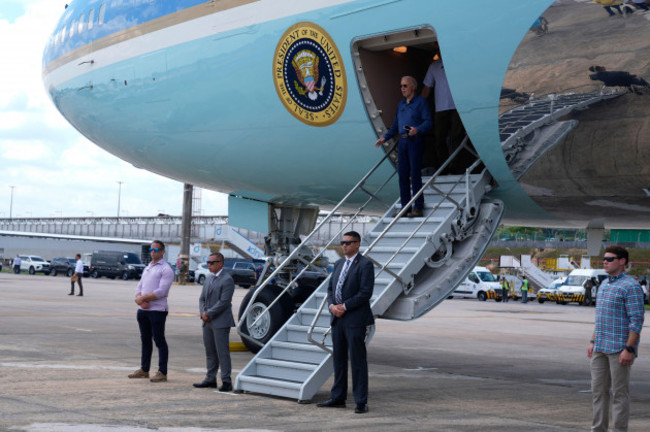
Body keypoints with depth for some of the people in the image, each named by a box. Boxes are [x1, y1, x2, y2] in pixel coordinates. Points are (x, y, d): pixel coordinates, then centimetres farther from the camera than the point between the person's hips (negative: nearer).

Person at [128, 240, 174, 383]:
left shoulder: (166, 269, -7)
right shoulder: (147, 268, 19)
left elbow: (161, 292, -17)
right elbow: (139, 288, 14)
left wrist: (142, 298, -12)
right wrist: (140, 299, -7)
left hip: (157, 310, -8)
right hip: (143, 310, 8)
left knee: (159, 340, -4)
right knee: (145, 340, 13)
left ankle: (162, 372, -1)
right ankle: (144, 370, 22)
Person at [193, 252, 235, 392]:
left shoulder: (227, 280, -10)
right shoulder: (208, 280, 17)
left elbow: (224, 301, -17)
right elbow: (202, 299, 17)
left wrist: (208, 314, -14)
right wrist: (202, 312, -2)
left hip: (220, 322, -8)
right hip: (208, 322, 8)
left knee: (222, 352, -6)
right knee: (210, 352, 12)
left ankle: (226, 381, -3)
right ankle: (210, 379, 20)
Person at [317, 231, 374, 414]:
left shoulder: (365, 264, -8)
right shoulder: (339, 264, 16)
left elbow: (366, 292, -16)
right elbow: (330, 288, 17)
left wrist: (344, 306, -15)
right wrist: (332, 306, -2)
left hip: (355, 320, -7)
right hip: (337, 319, 7)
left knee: (357, 361, -4)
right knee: (338, 360, 11)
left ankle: (361, 402, 1)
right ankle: (338, 398, 19)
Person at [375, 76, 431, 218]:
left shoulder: (421, 102, -1)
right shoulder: (401, 104, 20)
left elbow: (428, 122, -10)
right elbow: (395, 125, 25)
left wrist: (418, 129, -28)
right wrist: (385, 137, 15)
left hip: (415, 141, -7)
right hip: (402, 142, 7)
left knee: (415, 174, -8)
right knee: (402, 174, 4)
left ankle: (418, 208, -4)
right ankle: (405, 207, 10)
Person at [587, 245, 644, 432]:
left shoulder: (631, 287, -11)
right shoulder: (603, 285, 16)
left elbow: (637, 321, -15)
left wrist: (629, 349, -19)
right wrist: (593, 341, 18)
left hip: (619, 349, -8)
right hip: (600, 349, 8)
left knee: (619, 392, -2)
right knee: (598, 390, 10)